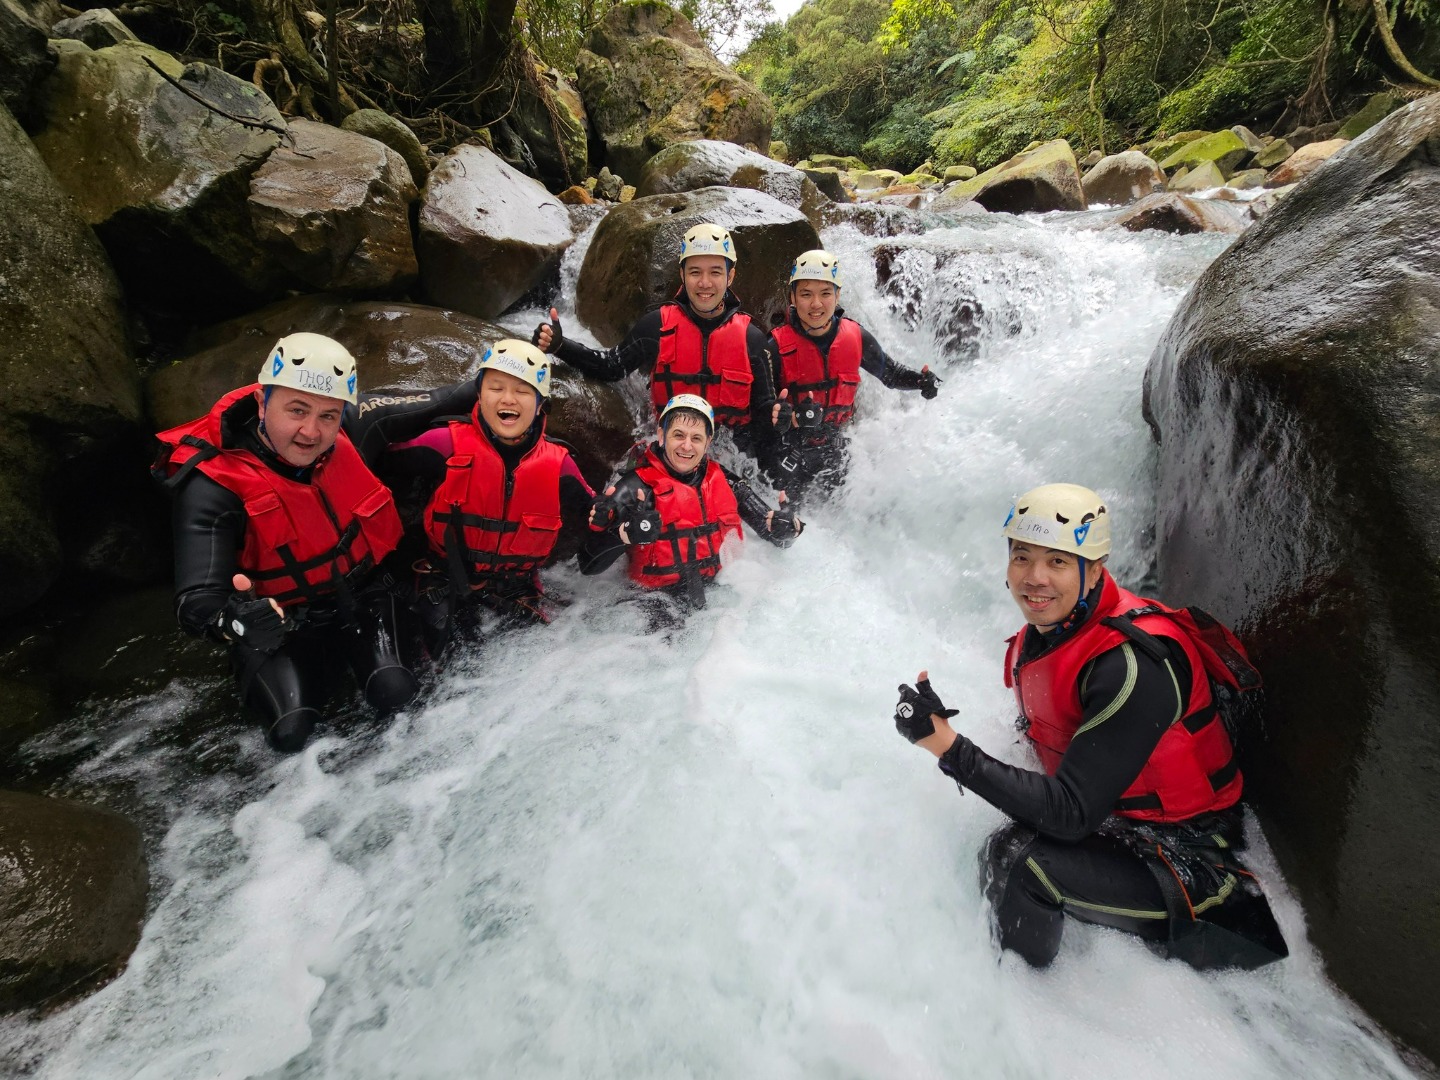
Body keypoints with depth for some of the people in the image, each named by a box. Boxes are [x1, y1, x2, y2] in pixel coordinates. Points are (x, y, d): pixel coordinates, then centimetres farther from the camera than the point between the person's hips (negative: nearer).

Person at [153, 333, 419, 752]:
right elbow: (197, 598, -36)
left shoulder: (352, 438, -16)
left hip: (361, 599, 2)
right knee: (293, 732, -17)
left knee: (398, 695, -20)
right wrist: (234, 620, -57)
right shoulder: (213, 485, -27)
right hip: (279, 621, -1)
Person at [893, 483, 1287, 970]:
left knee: (1017, 858, -25)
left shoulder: (1133, 664, -30)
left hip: (1185, 856, -8)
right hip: (1111, 822, 8)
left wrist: (948, 746, -37)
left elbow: (1071, 813, -31)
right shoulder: (1041, 635, -3)